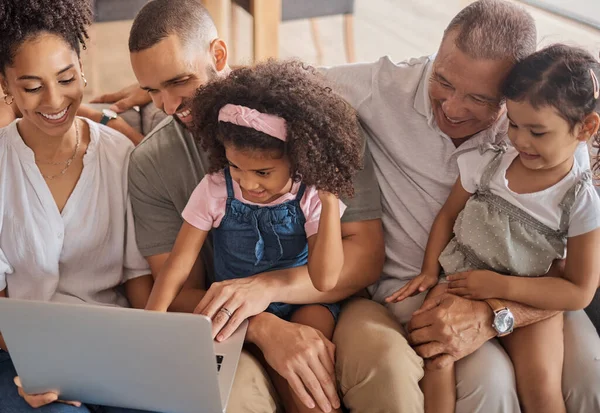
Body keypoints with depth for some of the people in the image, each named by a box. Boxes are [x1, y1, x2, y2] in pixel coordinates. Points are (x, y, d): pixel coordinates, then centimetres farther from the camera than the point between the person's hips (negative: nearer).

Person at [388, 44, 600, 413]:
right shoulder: (486, 164, -3)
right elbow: (449, 215, 13)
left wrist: (502, 286, -15)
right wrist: (430, 271, 0)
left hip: (529, 300, -2)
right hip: (460, 285, 2)